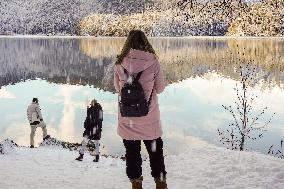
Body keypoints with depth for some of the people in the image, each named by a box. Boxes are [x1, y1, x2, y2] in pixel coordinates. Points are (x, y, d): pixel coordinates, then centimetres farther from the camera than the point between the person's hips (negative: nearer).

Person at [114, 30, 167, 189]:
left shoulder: (120, 64, -8)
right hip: (149, 117, -1)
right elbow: (160, 88, -1)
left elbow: (118, 88, 3)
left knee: (132, 152, 17)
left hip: (127, 120, 1)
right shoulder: (153, 62, -11)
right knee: (155, 151, 18)